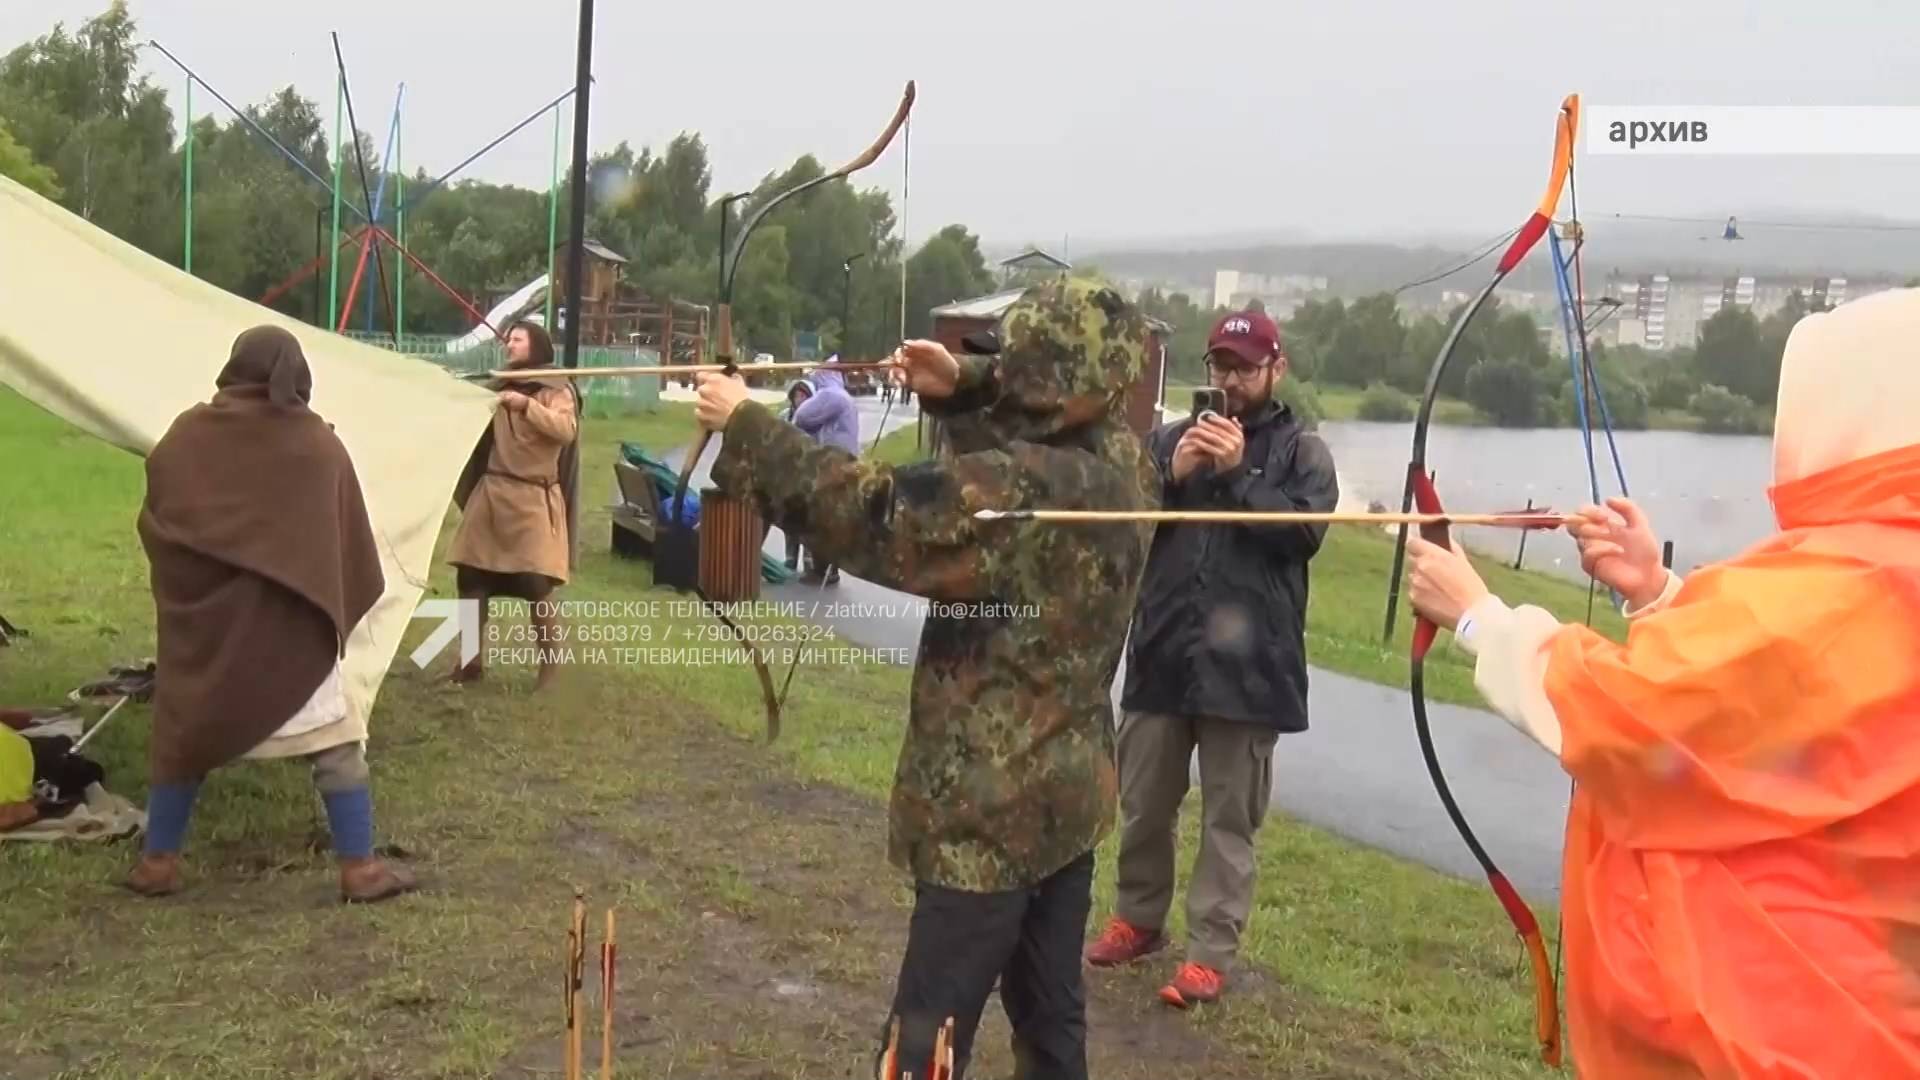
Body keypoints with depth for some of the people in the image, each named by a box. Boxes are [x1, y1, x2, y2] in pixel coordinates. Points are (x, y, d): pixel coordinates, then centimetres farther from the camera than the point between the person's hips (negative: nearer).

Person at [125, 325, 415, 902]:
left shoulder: (186, 435, 0)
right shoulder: (318, 443, -4)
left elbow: (154, 526, 8)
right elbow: (351, 539, 1)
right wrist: (343, 605, 12)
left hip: (203, 620, 2)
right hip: (293, 622, -2)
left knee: (183, 736, 18)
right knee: (336, 744, 6)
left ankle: (158, 863, 25)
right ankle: (360, 867, 6)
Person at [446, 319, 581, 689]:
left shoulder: (557, 390, -2)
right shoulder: (498, 388, 18)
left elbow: (566, 431, -20)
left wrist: (527, 405, -29)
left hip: (532, 501, -6)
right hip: (489, 495, 6)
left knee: (536, 589, -12)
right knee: (470, 580, 5)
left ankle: (550, 670, 0)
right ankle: (472, 659, 20)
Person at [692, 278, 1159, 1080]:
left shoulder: (1026, 492, -26)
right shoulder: (1124, 469, -1)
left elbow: (869, 512, -24)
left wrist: (744, 427, -15)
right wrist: (961, 388, 6)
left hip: (993, 808, -9)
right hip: (1071, 792, 9)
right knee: (1051, 1015, 22)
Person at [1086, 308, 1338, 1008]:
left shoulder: (1301, 450, 4)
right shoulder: (1172, 437, 10)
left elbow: (1305, 531, -11)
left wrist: (1237, 474, -16)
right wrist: (1171, 476, -12)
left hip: (1247, 665, -3)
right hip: (1163, 654, 3)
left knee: (1229, 818, 4)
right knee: (1143, 803, 15)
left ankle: (1211, 952, 14)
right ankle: (1138, 918, 34)